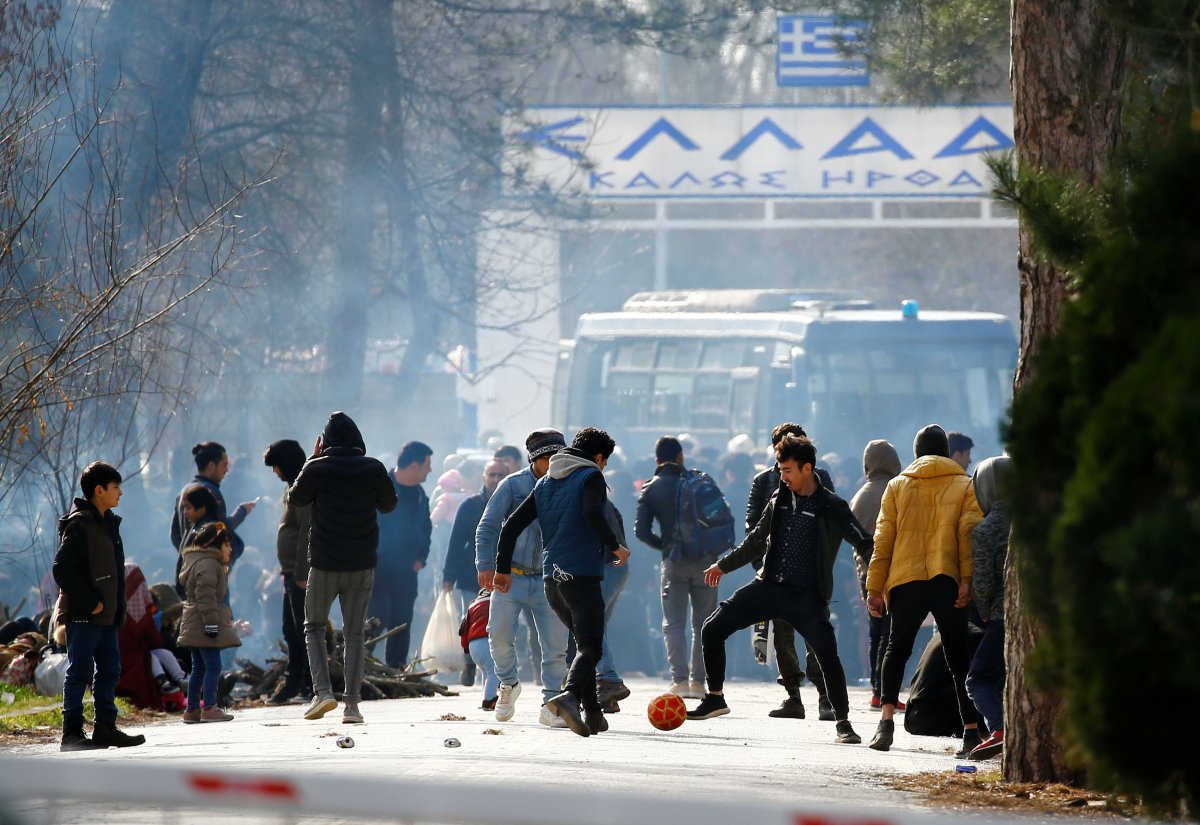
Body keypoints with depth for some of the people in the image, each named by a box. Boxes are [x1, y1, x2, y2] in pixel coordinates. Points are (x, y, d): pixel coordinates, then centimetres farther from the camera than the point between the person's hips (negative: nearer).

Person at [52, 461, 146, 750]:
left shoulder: (108, 523, 15)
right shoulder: (79, 525, -14)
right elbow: (62, 569, -19)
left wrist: (117, 606, 13)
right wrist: (90, 603, -18)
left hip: (107, 615, 9)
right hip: (83, 615, -9)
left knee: (109, 671, 11)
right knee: (80, 672, -5)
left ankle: (105, 728, 18)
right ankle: (72, 733, -2)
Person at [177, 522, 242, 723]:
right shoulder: (207, 564, -13)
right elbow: (205, 595, -22)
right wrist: (211, 622, -25)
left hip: (195, 626, 11)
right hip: (203, 624, -11)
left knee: (199, 668, 13)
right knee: (213, 666, -10)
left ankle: (192, 709, 15)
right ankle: (209, 708, -14)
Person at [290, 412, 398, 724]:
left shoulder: (317, 469, -11)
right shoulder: (373, 469, -6)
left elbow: (296, 498, 8)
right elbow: (389, 504, 10)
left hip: (324, 564, -2)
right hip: (362, 564, 2)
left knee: (314, 627, 14)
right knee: (354, 632, 7)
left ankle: (322, 691, -5)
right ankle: (351, 704, 1)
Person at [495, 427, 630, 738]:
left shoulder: (545, 482, 17)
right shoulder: (591, 477, -3)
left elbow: (512, 525, 14)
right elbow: (592, 513, -23)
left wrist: (503, 568, 20)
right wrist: (614, 546, -12)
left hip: (552, 580, 7)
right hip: (582, 576, -7)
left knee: (585, 641, 20)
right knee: (590, 646, -11)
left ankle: (591, 712, 16)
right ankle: (569, 695, -37)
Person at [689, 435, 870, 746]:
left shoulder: (831, 508, -7)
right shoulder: (780, 499, 9)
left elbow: (865, 545, -9)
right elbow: (757, 540, 23)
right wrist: (724, 566, 28)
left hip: (806, 596, -5)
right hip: (768, 587, 5)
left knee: (827, 655, -20)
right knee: (712, 630, -2)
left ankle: (843, 723, -4)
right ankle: (715, 699, 14)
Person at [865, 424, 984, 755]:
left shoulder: (897, 486, 11)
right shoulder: (965, 486, 8)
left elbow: (883, 539, 8)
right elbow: (969, 533, -5)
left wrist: (875, 588, 9)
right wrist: (968, 579, -11)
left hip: (905, 581, 1)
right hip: (948, 582, -1)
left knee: (896, 649, 15)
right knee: (958, 656, 6)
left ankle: (886, 720, -2)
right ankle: (971, 730, -2)